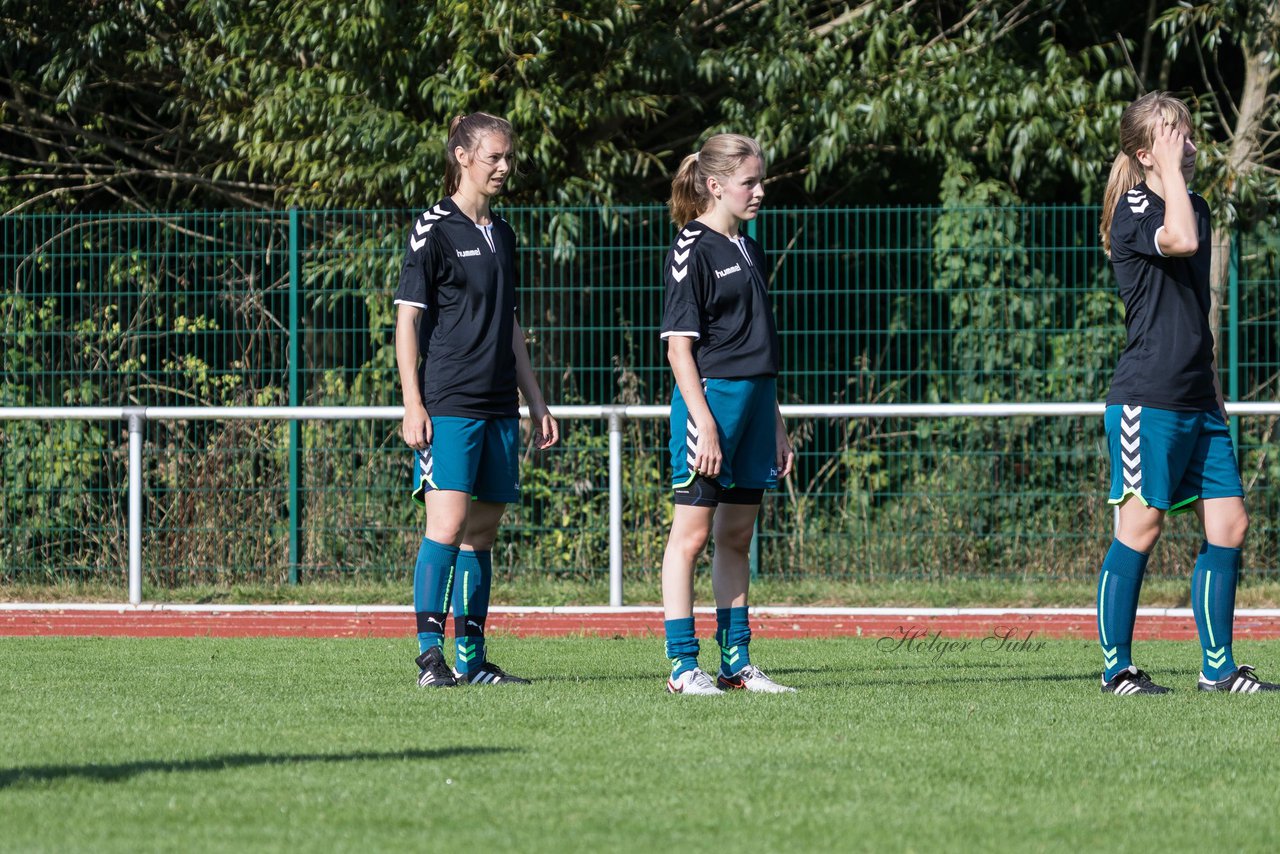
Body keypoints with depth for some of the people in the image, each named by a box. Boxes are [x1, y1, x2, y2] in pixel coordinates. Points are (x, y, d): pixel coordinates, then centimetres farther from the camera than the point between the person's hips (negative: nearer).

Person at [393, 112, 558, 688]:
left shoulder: (501, 234, 17)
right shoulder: (434, 230, -4)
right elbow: (407, 318, -7)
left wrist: (536, 403, 22)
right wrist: (412, 403, -14)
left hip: (498, 406, 7)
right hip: (448, 402, -7)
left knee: (483, 531, 8)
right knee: (448, 522, -17)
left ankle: (472, 660, 11)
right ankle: (430, 654, -17)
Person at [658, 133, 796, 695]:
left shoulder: (748, 252, 16)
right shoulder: (692, 251, -8)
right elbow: (679, 346, -12)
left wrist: (776, 427, 20)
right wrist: (704, 424, -19)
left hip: (754, 399, 8)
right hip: (710, 398, -8)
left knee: (737, 535, 10)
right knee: (692, 533, -5)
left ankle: (736, 663, 14)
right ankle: (683, 665, -4)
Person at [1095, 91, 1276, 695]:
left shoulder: (1197, 207, 17)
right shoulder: (1133, 209, -8)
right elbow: (1181, 239, -32)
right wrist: (1170, 168, -20)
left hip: (1196, 402, 8)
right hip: (1146, 398, -8)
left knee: (1229, 524, 3)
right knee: (1142, 525, -6)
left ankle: (1218, 668, 10)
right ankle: (1116, 669, 2)